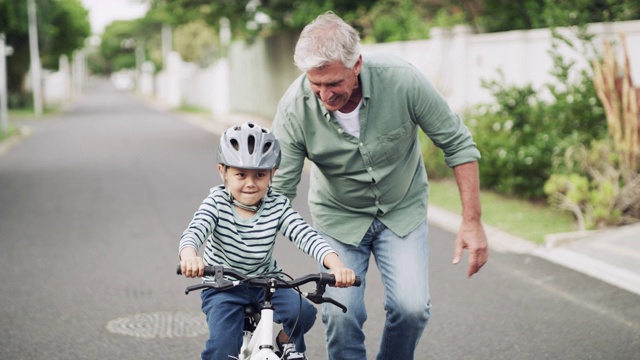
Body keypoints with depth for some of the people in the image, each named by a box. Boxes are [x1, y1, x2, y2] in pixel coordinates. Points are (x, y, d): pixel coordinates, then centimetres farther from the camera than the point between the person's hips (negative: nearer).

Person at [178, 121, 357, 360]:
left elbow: (307, 236, -20)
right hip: (223, 288, -2)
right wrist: (190, 256, -54)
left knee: (302, 312, -22)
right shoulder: (217, 202, -13)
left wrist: (336, 264, -40)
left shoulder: (278, 206, -9)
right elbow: (193, 232, -29)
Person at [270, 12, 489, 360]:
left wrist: (472, 222, -14)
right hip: (338, 217, 0)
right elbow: (276, 191, -19)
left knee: (411, 307, -13)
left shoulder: (401, 80, -26)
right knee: (341, 314, -12)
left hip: (403, 211, 0)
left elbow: (458, 144, -14)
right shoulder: (294, 109, -24)